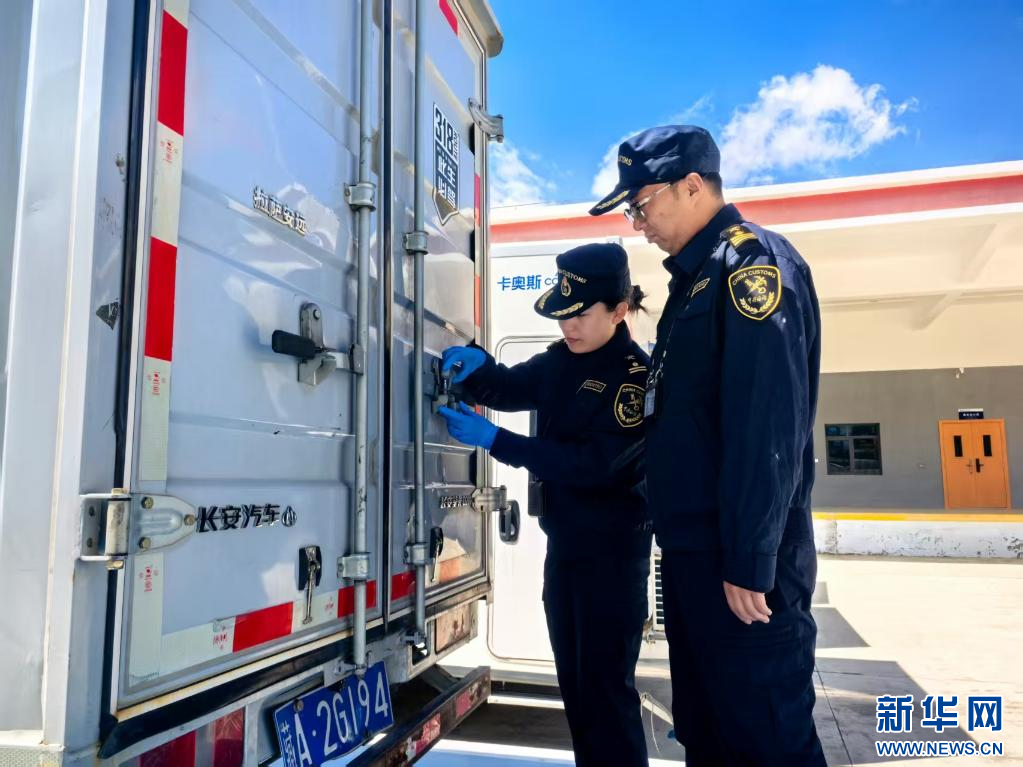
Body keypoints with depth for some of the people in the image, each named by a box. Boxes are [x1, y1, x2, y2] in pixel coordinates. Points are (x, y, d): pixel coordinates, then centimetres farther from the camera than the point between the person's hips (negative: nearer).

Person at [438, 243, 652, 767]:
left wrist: (493, 440, -27)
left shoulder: (637, 377, -18)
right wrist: (475, 366, -12)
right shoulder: (559, 361, 5)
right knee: (573, 678, 18)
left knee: (605, 683, 1)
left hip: (613, 550, -7)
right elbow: (506, 389, 12)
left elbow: (593, 464, -25)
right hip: (563, 543, 8)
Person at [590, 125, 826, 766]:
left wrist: (751, 563, -22)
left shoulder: (753, 262, -12)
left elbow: (768, 427, -21)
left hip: (739, 561, -9)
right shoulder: (699, 276, 16)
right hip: (696, 552, 10)